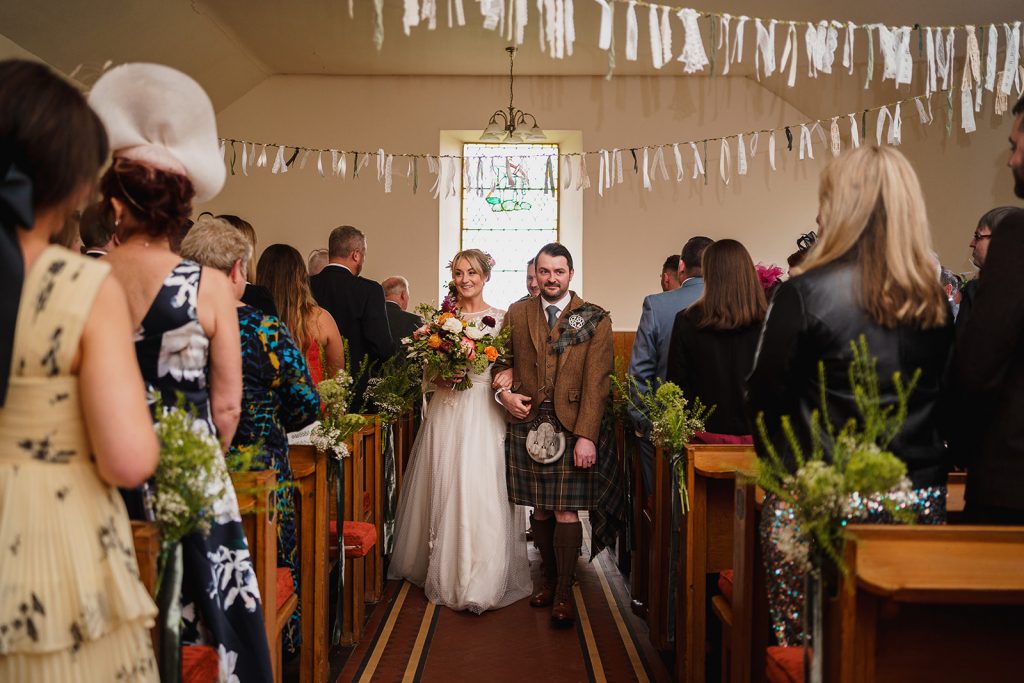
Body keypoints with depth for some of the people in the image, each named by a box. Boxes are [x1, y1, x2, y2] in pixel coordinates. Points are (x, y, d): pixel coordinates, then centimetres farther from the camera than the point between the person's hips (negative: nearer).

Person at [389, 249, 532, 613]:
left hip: (483, 413, -3)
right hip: (445, 411, 3)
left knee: (480, 492, -7)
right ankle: (444, 573, 23)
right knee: (443, 491, 7)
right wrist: (439, 377, -7)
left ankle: (481, 581, 1)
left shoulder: (500, 319, 2)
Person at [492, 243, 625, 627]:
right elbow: (502, 360, 17)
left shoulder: (595, 320, -1)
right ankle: (547, 577, 27)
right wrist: (503, 391, -4)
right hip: (528, 426, 3)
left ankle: (564, 591, 8)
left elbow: (596, 382, -7)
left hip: (573, 428, -3)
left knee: (566, 511, -3)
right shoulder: (517, 314, 9)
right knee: (540, 509, 11)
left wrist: (586, 436, -14)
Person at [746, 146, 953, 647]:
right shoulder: (940, 300, 4)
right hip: (920, 501, 5)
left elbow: (765, 395, -4)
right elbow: (948, 401, 11)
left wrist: (778, 464, 10)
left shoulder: (805, 293, -10)